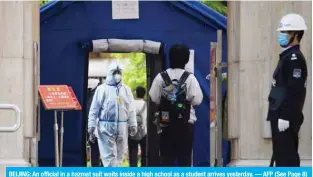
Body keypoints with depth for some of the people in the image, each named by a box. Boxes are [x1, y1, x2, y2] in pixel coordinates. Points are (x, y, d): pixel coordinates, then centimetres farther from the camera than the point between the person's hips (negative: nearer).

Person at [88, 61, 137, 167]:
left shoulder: (126, 89, 12)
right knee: (109, 155, -9)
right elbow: (94, 109, -1)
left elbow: (131, 109, 14)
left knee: (119, 155, 8)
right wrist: (91, 125, -7)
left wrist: (133, 124, 8)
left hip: (122, 126, 4)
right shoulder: (102, 89, 1)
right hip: (106, 126, -4)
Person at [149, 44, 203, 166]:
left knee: (166, 157, 5)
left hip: (166, 124, 2)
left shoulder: (161, 77, -2)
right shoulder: (189, 78, -8)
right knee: (185, 157, 4)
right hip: (185, 124, -2)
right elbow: (197, 100, -11)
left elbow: (154, 98, 0)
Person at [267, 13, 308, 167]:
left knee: (286, 157, -9)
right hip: (280, 115, 10)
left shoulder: (294, 58, -13)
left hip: (286, 118, -10)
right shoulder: (287, 56, 18)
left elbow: (294, 91, -20)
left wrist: (285, 117, -23)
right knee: (282, 155, 12)